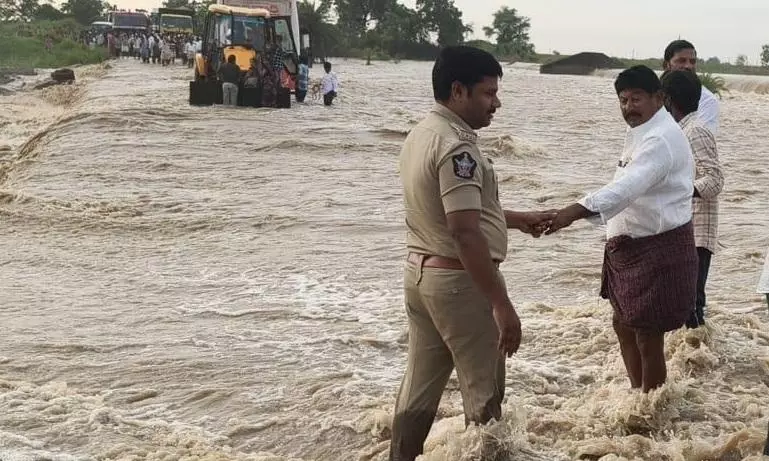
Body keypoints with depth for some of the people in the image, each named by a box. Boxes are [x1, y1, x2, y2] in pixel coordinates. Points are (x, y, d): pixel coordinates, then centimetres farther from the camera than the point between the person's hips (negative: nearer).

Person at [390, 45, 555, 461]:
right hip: (459, 280, -9)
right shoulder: (456, 146, -21)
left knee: (420, 384, 16)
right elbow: (465, 232, -27)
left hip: (421, 274, 9)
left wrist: (518, 220, 21)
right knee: (483, 392, 6)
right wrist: (502, 304, -26)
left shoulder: (422, 133, 9)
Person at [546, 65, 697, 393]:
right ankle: (638, 394, 40)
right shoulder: (641, 133, 12)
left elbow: (627, 187, -38)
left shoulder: (661, 139, -22)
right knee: (623, 324, 22)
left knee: (647, 335, -2)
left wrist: (576, 211, -49)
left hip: (659, 250, -11)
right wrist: (618, 230, 5)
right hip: (631, 245, 11)